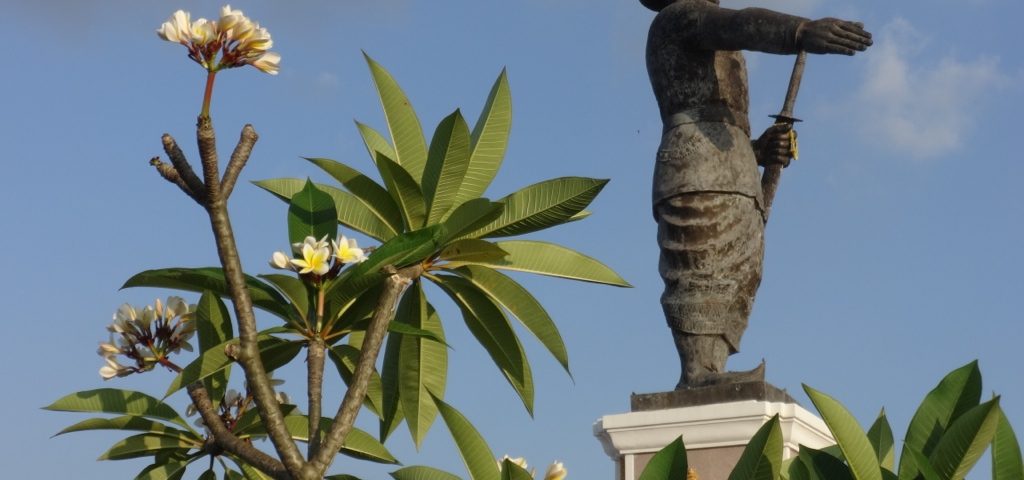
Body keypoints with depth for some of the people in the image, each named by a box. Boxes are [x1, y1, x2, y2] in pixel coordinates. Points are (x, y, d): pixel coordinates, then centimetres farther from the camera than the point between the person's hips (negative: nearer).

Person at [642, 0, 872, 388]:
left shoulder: (697, 56, 37)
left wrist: (760, 150, 13)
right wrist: (803, 31, -34)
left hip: (730, 180, 9)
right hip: (702, 170, -9)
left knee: (732, 286, -4)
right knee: (704, 272, -23)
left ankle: (706, 376, -15)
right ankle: (700, 373, -37)